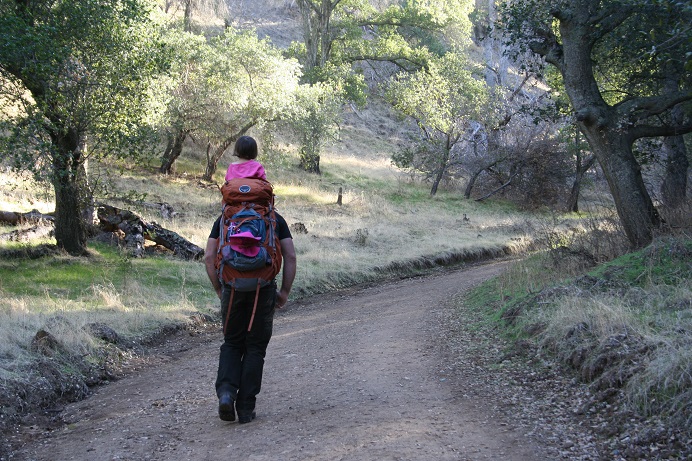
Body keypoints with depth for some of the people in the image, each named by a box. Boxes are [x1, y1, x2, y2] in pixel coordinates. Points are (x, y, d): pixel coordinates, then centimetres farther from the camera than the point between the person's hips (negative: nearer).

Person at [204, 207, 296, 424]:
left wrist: (218, 289, 12)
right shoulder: (275, 219, 11)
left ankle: (226, 392, -7)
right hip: (264, 290, -1)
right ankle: (245, 408, 7)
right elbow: (290, 256, 2)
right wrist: (285, 291, 7)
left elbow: (209, 257, 5)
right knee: (255, 347, 8)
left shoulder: (224, 218, 13)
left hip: (232, 288, 1)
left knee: (231, 343, 16)